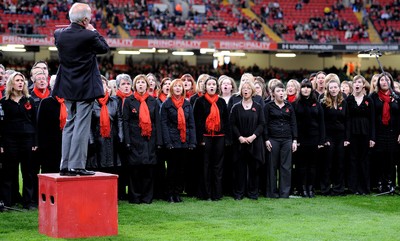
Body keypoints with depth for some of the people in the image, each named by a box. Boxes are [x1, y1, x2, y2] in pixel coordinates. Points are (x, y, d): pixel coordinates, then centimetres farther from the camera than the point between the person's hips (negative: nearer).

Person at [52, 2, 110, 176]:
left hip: (68, 89, 6)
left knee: (69, 125, 15)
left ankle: (65, 165, 15)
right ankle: (77, 166, -4)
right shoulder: (89, 36, -18)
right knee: (81, 127, -3)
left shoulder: (60, 35, -2)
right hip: (85, 89, -6)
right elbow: (105, 48, -1)